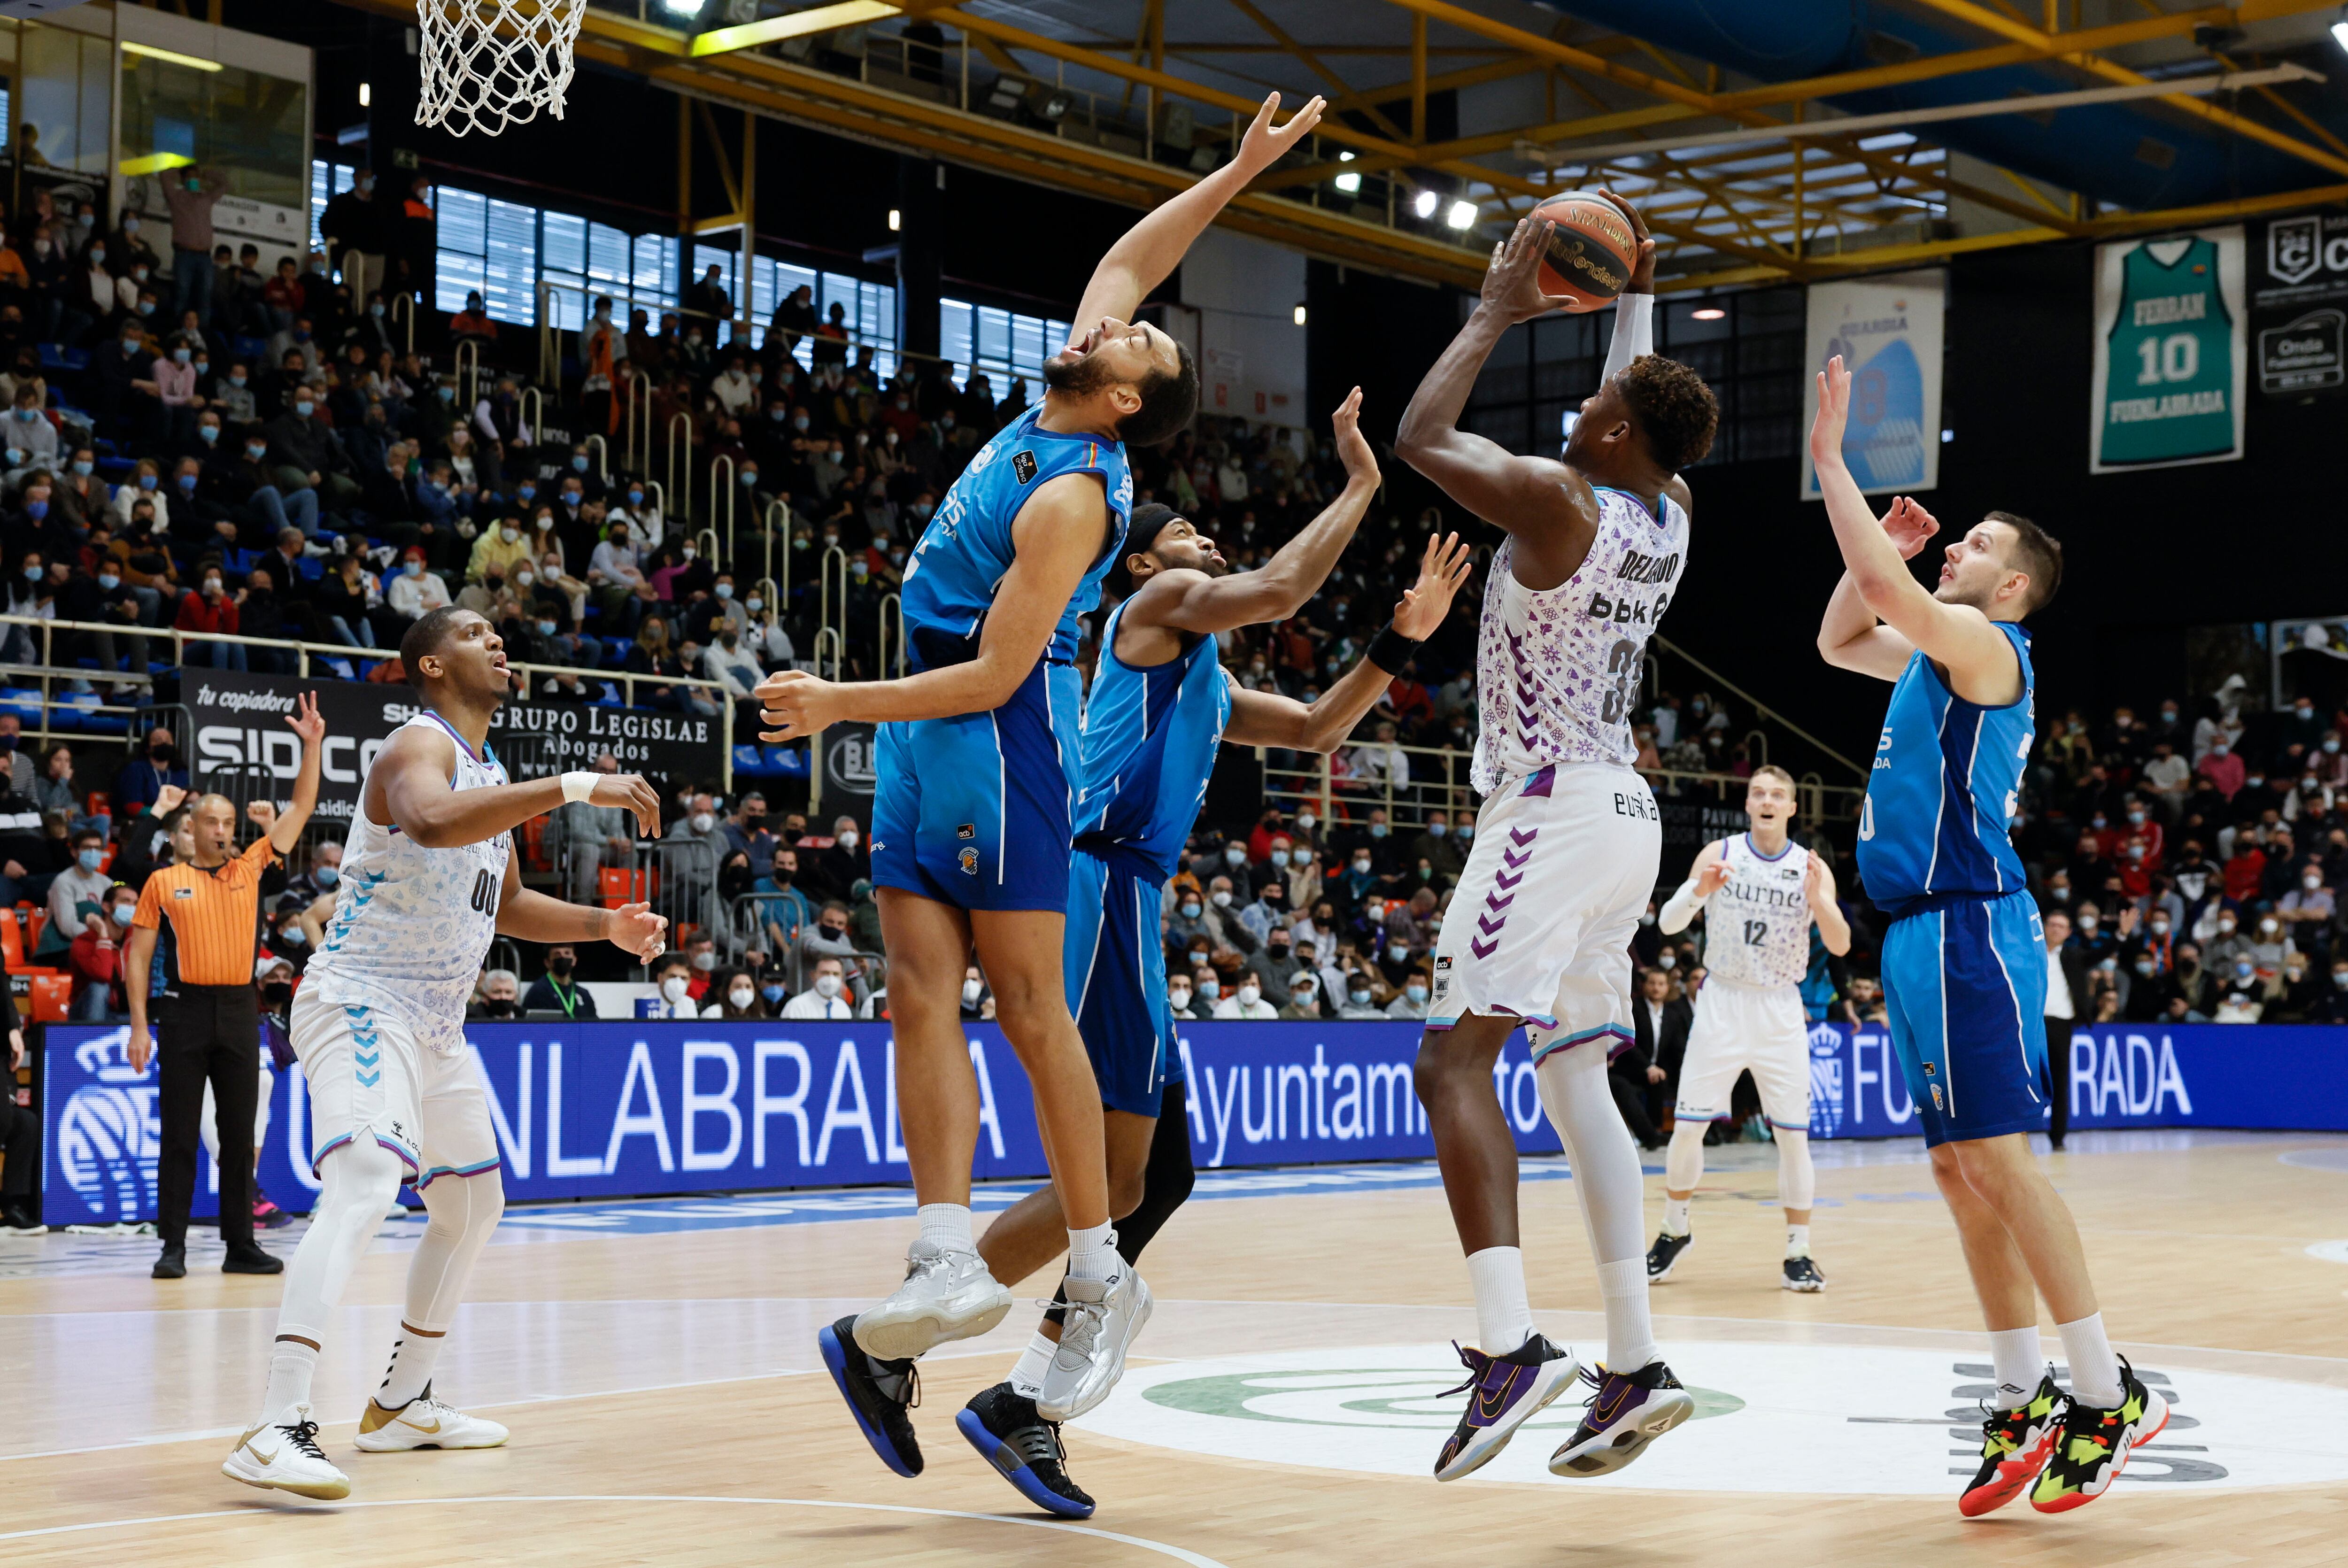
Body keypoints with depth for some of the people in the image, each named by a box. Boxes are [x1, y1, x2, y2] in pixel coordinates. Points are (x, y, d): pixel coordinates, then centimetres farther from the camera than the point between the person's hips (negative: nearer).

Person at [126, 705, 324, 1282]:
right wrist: (140, 1025, -5)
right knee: (180, 1134, -1)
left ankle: (240, 1245, 11)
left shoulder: (250, 868, 10)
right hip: (185, 1010, -3)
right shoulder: (164, 882, 3)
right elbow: (138, 957, 3)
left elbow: (301, 808, 9)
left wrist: (312, 746, 1)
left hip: (239, 1010, 3)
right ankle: (173, 1246, 2)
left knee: (239, 1134, 6)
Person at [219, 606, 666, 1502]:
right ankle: (274, 1431, -35)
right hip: (361, 1004, -10)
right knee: (364, 1185, -28)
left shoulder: (491, 773, 15)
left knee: (473, 1203, 19)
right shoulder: (419, 747, -14)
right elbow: (433, 822, -40)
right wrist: (573, 786, -40)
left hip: (437, 1021, 10)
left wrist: (605, 926, 13)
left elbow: (506, 903, 27)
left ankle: (400, 1404, 32)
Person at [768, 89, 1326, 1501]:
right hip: (931, 732, 9)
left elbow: (995, 673, -20)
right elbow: (1125, 263, 21)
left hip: (1000, 734, -9)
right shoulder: (1057, 420, 8)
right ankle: (952, 1262, -6)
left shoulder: (1071, 497, -17)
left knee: (1028, 1002, -6)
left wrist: (839, 706, -17)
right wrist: (1240, 173, 19)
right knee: (923, 988, -1)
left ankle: (1101, 1278, 1)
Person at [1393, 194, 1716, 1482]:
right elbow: (1648, 426, 31)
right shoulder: (1668, 515, 8)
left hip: (1549, 810, -8)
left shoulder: (1555, 502, -15)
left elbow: (1419, 437, -7)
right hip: (1623, 812, 8)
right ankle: (1633, 1367, 7)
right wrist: (1637, 296, 30)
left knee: (1453, 1060, -12)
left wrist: (1498, 313, 0)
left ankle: (1509, 1345, -24)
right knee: (1574, 1081, 10)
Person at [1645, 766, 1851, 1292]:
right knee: (1687, 1127, -1)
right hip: (1722, 1005, 0)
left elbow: (1840, 946, -8)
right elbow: (1668, 923, -6)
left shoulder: (1812, 868, 0)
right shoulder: (1719, 855, -1)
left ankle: (1799, 1253, 7)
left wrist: (1818, 900, -26)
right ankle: (1675, 1232, 19)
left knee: (1793, 1133, -3)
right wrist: (1697, 891, -26)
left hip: (1780, 1011, 0)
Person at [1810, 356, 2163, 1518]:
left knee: (1996, 1157, -12)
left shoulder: (1985, 643, -7)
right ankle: (2023, 1403, 12)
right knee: (1960, 1170, 8)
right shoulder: (1941, 650, 20)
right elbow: (1840, 640, 34)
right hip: (1926, 932, 10)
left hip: (1968, 927, -10)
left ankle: (2106, 1396, -8)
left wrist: (1830, 457, -13)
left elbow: (1887, 584, -22)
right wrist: (1878, 544, 19)